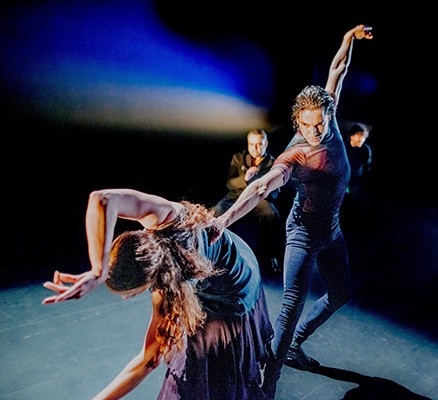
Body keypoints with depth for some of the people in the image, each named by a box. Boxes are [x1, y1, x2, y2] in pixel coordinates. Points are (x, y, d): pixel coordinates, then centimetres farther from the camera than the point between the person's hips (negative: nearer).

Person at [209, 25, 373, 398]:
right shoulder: (293, 156, -27)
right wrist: (226, 217, -58)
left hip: (332, 229, 8)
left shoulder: (329, 119, -8)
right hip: (304, 232, -8)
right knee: (293, 304, -14)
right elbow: (261, 186, -44)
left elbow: (337, 71, 8)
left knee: (340, 294, 18)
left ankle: (293, 346, 33)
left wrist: (350, 38, 9)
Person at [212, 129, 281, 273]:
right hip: (237, 195, 1)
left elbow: (275, 192, 5)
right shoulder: (238, 158, 8)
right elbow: (229, 183, 1)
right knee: (217, 212, -30)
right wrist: (244, 178, -20)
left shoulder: (272, 163, 5)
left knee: (271, 215, -35)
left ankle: (268, 255, -18)